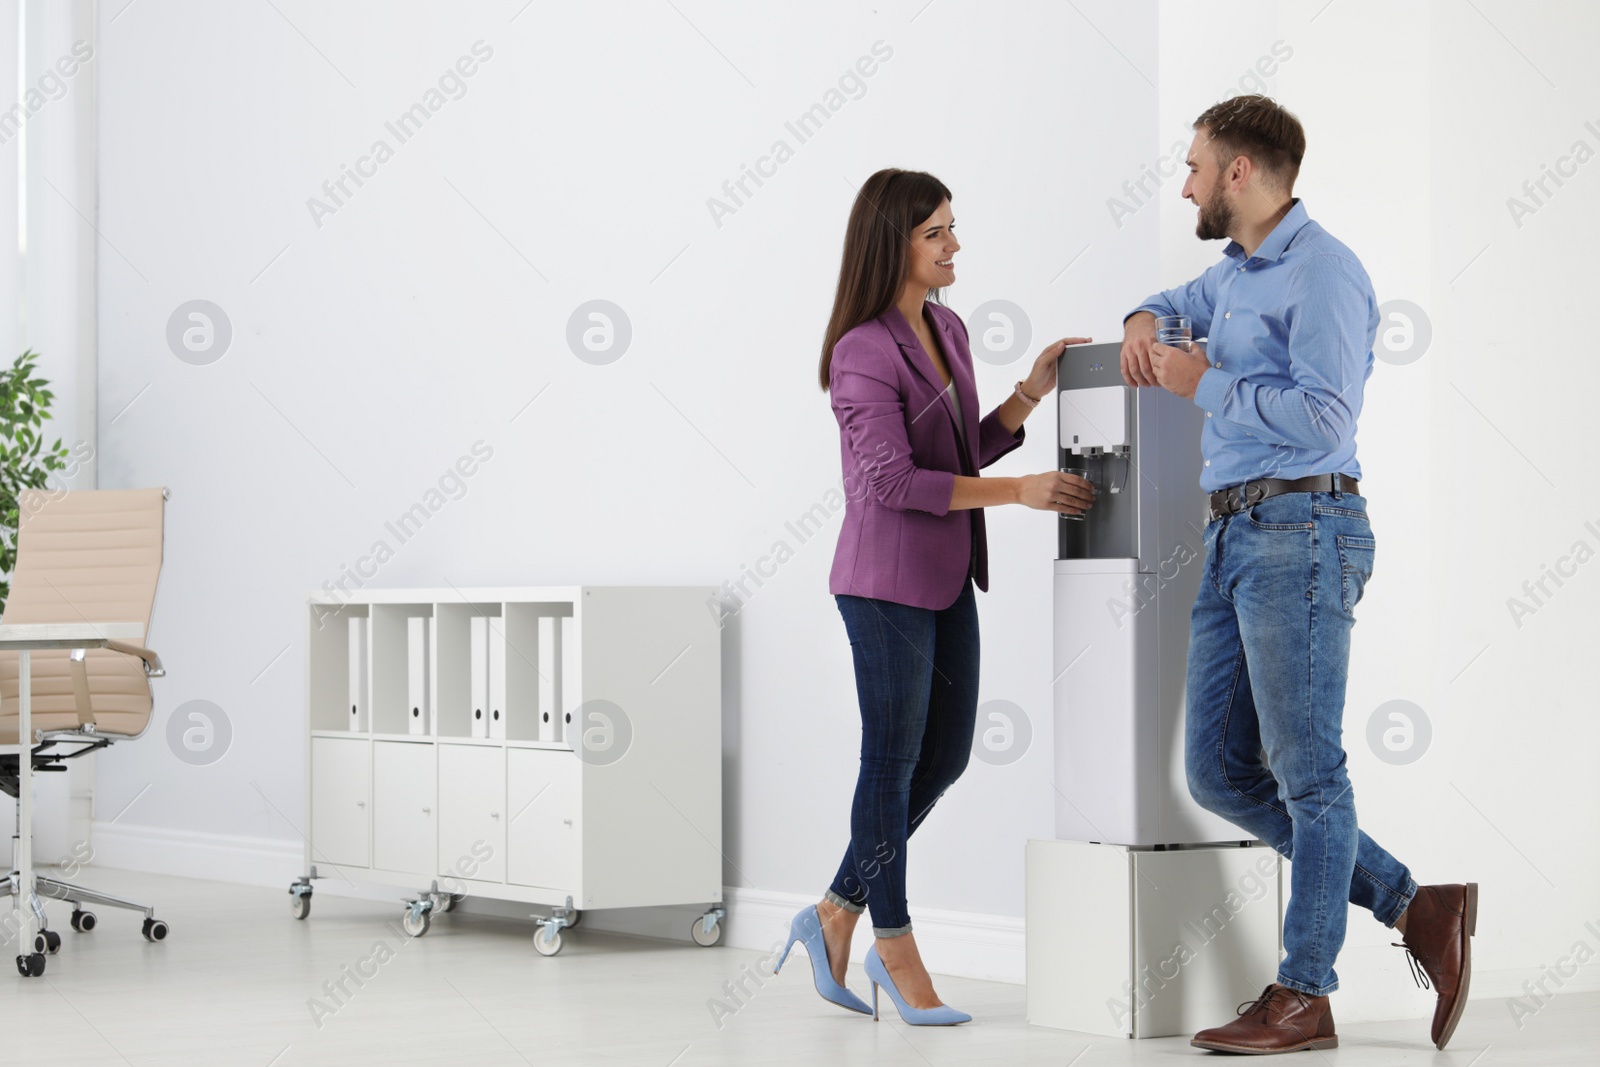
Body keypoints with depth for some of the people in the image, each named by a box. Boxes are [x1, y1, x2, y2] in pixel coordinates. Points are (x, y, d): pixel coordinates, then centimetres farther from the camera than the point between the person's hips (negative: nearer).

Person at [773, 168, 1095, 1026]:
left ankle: (835, 914, 22)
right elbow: (891, 479, -21)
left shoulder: (948, 329, 10)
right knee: (895, 761, 2)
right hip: (888, 582, -9)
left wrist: (1031, 394, 3)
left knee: (945, 756, 11)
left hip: (947, 577, 9)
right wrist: (1018, 492, -23)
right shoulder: (864, 351, -15)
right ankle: (895, 949, 14)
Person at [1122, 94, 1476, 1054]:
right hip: (1235, 537, 10)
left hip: (1301, 530, -10)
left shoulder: (1322, 272, -10)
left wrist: (1203, 382, -12)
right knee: (1221, 772, 7)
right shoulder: (1238, 270, 19)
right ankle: (1416, 909, 13)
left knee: (1306, 771, -4)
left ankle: (1304, 999, 1)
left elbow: (1324, 415, -21)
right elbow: (1184, 301, 42)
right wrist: (1146, 321, 18)